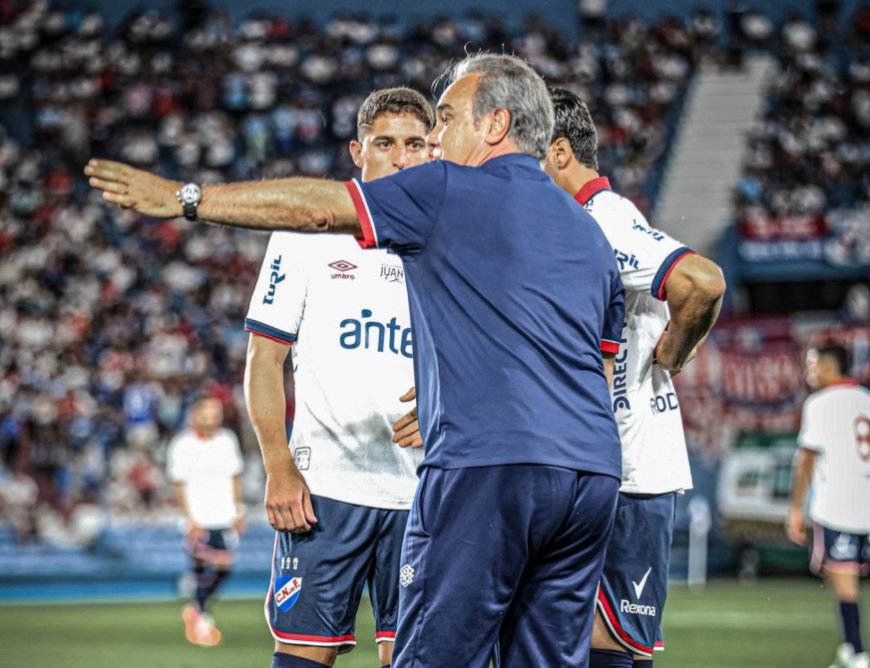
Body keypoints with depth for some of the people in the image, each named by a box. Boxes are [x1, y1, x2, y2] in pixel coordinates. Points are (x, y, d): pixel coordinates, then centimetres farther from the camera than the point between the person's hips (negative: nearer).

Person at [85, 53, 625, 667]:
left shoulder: (449, 192, 2)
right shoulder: (591, 233, 22)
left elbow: (315, 208, 5)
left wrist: (185, 198, 13)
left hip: (488, 468, -7)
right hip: (594, 476, 7)